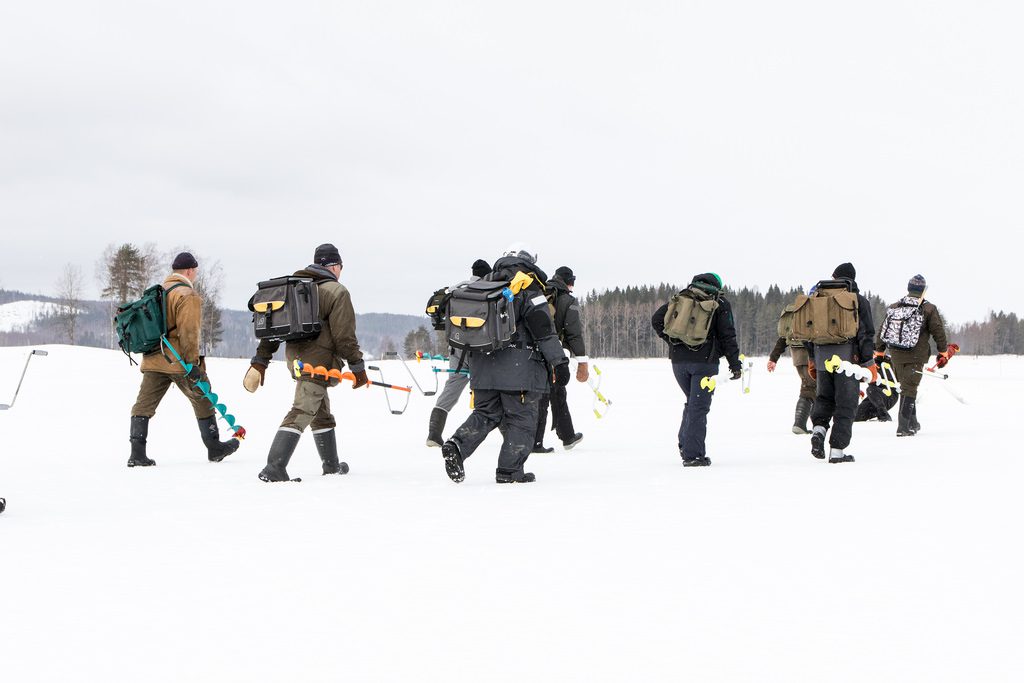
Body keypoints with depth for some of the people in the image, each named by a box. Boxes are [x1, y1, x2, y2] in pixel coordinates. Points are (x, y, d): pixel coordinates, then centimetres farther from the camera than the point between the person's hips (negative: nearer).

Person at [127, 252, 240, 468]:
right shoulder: (188, 295, -9)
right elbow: (188, 331, -17)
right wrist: (194, 362, -18)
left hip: (153, 360, 7)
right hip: (179, 360, -7)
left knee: (144, 404, 2)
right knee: (202, 400, 9)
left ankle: (137, 453, -8)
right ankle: (214, 448, 19)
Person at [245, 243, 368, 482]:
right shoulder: (336, 292, -7)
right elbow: (345, 335, -12)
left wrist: (260, 359, 14)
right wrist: (357, 366, -5)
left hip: (296, 358, 8)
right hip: (319, 362, -8)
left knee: (322, 412, 22)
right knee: (301, 413, -13)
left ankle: (332, 465, 33)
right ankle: (274, 468, -22)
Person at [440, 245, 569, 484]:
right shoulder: (528, 289, -6)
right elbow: (544, 329, -12)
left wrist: (473, 362, 30)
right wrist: (559, 361, -8)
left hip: (484, 365, 6)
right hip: (519, 366, -6)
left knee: (485, 413, 14)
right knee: (521, 419, 3)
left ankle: (457, 445, -9)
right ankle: (509, 471, 1)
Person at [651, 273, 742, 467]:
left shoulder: (681, 298, 12)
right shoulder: (720, 304, 2)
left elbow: (657, 320, 8)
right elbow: (728, 336, -3)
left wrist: (673, 341, 13)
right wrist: (735, 364, 2)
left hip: (678, 360, 4)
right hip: (705, 361, -4)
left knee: (692, 402, 22)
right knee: (699, 407, -1)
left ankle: (685, 445, 15)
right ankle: (692, 454, -4)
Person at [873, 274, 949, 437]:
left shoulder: (893, 308, 6)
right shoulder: (928, 309, -6)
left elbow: (882, 331, 11)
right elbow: (938, 332, -2)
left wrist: (878, 353, 20)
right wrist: (943, 352, 11)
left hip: (896, 356, 4)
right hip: (916, 357, -4)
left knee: (905, 386, 18)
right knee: (909, 389, -2)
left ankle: (912, 423, 27)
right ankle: (903, 426, -9)